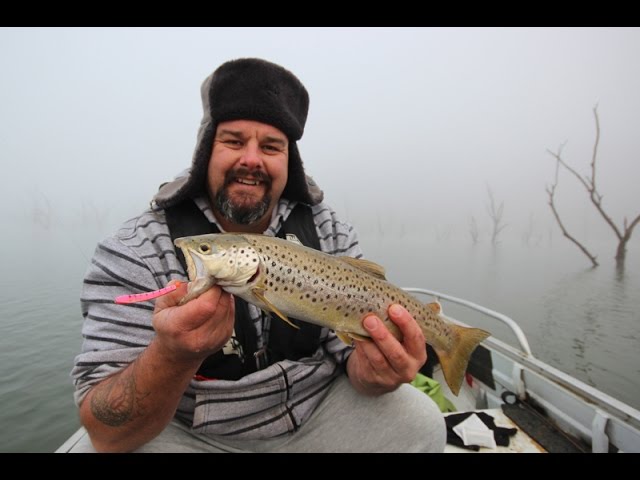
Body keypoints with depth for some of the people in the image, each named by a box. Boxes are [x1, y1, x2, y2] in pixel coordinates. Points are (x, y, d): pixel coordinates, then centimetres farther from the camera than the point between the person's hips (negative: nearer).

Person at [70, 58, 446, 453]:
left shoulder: (331, 235, -10)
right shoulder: (133, 253, -17)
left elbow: (353, 353, -10)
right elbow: (105, 432, -20)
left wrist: (372, 370, -33)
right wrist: (172, 355, -40)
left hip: (317, 416, 2)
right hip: (188, 434, -1)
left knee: (420, 421, -14)